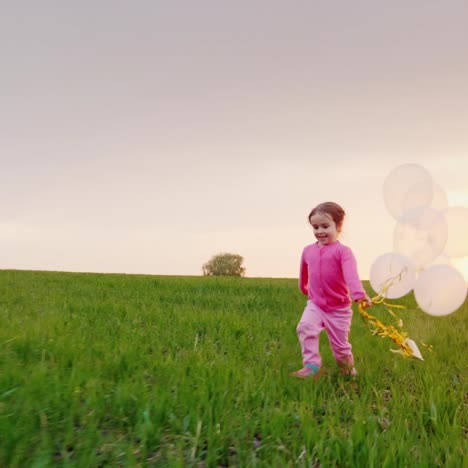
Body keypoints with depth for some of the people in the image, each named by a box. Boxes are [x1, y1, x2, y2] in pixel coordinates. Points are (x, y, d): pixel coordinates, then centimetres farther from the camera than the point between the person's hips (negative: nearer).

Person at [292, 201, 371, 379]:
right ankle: (312, 366, -17)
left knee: (340, 345, 9)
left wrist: (359, 294, -49)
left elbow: (351, 274, -33)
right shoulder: (308, 251, 3)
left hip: (339, 308, -3)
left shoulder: (343, 251, -14)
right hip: (315, 304, 3)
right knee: (305, 327, -26)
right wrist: (304, 289, 36)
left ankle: (349, 371, 36)